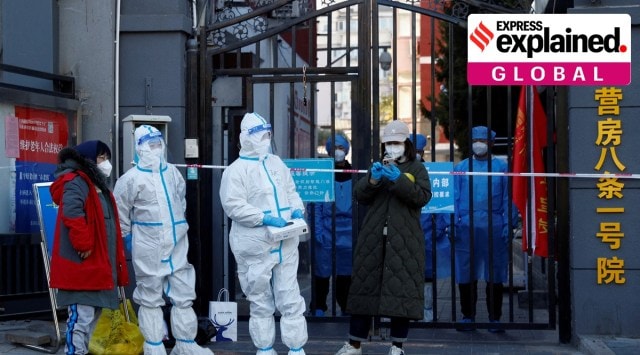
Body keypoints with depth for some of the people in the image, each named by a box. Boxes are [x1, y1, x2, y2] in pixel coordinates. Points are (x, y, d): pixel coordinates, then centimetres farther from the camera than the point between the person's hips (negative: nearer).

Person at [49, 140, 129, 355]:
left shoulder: (98, 186, 20)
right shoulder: (77, 183, -12)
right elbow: (72, 214, -31)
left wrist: (114, 263, 22)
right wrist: (83, 245, -26)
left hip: (97, 265, 11)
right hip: (81, 265, -11)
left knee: (93, 314, 16)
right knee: (82, 317, -12)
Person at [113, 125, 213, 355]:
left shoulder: (173, 172, 8)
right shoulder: (132, 178, -9)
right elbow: (120, 212, -3)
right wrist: (128, 238, 1)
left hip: (177, 246, 5)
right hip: (148, 249, -5)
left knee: (184, 295, 7)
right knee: (150, 298, 4)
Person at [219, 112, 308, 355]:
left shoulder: (276, 163, 13)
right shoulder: (236, 170, -6)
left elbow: (291, 191, 19)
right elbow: (233, 206, -15)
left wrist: (297, 209, -2)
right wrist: (265, 218, -21)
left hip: (285, 243, 4)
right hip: (255, 246, -4)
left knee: (290, 298, 4)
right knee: (260, 301, 7)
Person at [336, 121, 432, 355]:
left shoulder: (416, 169, 8)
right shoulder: (378, 167, 18)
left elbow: (423, 197, -8)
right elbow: (360, 196, 6)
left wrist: (399, 179, -19)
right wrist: (373, 179, -13)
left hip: (404, 240, -3)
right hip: (373, 238, 3)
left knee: (402, 288, -5)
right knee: (365, 284, 1)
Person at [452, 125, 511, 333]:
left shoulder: (501, 167, 7)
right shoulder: (461, 167, 10)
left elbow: (507, 199, 5)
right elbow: (454, 198, 8)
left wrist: (507, 226, -4)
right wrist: (453, 224, -3)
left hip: (494, 228, -1)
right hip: (467, 228, 1)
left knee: (495, 277, 3)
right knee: (466, 275, 2)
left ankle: (495, 318, 12)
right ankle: (468, 317, 13)